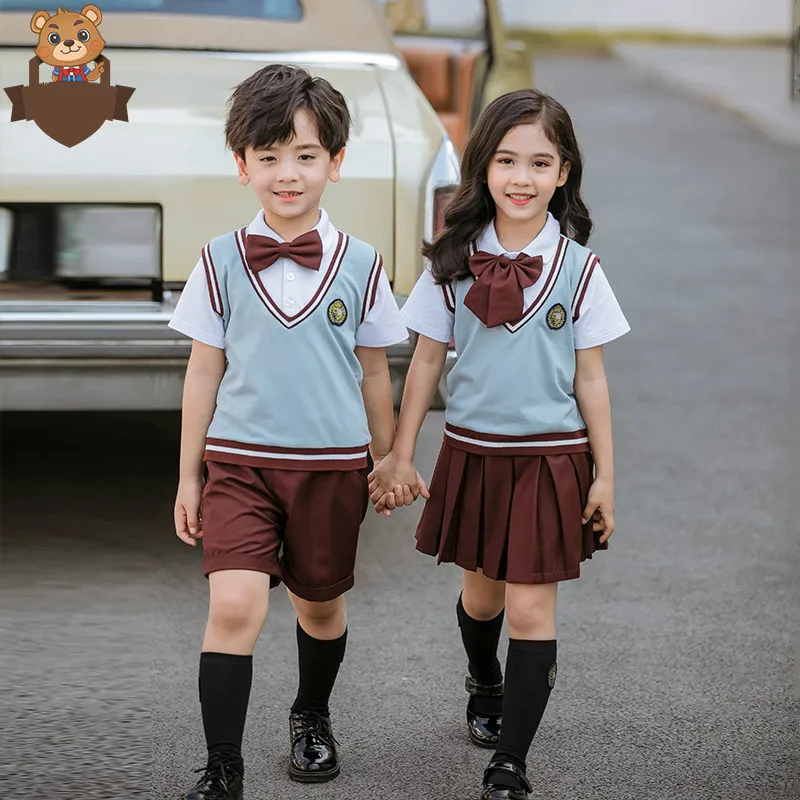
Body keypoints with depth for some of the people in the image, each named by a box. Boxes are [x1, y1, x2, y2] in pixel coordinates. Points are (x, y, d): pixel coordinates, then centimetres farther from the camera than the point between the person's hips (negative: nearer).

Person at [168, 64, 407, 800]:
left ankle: (312, 718, 43)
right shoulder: (221, 261, -2)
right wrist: (188, 477, 6)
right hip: (240, 461, -1)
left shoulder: (360, 265, -2)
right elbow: (204, 370, 4)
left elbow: (373, 371, 8)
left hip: (331, 464, 1)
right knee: (235, 604, -16)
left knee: (319, 603, 15)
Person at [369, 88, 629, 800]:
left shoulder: (577, 268, -5)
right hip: (472, 453, 2)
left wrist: (604, 477, -1)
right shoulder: (454, 261, -3)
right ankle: (485, 688, 49)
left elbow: (590, 379, -1)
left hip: (550, 458, -2)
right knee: (482, 592, 19)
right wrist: (400, 456, 4)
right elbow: (427, 361, 4)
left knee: (532, 610, -4)